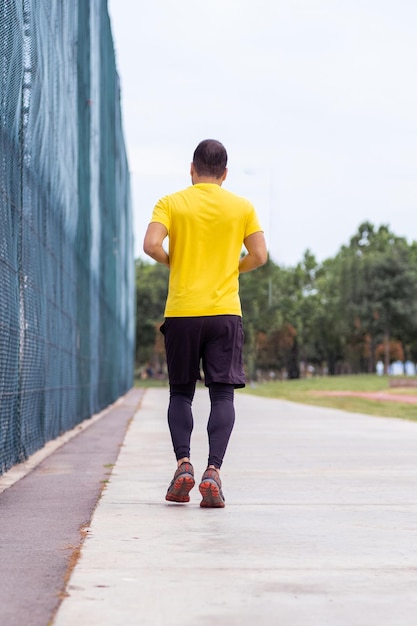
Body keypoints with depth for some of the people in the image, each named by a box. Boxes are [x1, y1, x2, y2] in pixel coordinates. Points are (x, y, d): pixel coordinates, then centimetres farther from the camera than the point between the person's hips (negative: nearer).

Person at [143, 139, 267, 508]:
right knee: (223, 394, 0)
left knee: (181, 393, 12)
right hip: (225, 312, 0)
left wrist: (172, 261, 9)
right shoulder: (242, 207, 7)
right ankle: (213, 471, -12)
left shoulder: (171, 204, 3)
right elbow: (259, 256, 4)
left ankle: (183, 464, -2)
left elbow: (151, 245, -11)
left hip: (181, 312, 0)